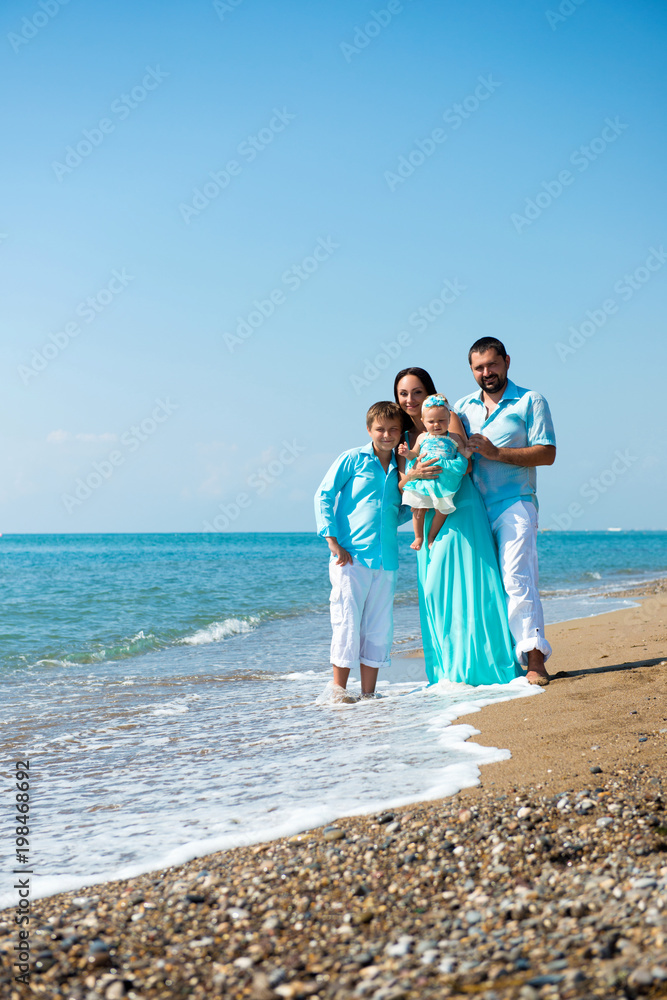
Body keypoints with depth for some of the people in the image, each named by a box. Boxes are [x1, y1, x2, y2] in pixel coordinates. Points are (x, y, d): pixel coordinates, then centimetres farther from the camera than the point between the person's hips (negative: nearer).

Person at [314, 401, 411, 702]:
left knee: (379, 628, 6)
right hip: (351, 556, -5)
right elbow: (323, 496, -2)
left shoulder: (400, 468, 14)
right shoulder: (353, 459, 1)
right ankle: (339, 689, 7)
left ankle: (369, 692, 15)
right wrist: (332, 541, -9)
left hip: (386, 560, 5)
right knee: (347, 623, -4)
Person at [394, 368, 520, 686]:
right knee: (435, 592, 1)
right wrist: (415, 475, -15)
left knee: (470, 586, -6)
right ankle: (450, 671, 7)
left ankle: (483, 666, -1)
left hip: (461, 513, -5)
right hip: (429, 521, 5)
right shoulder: (404, 436, 15)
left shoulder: (448, 419, 2)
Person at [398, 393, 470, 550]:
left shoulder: (453, 439, 5)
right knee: (418, 509, 4)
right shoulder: (422, 438, 10)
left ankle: (432, 537, 22)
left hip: (443, 481, -1)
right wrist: (407, 453, -1)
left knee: (441, 510, 1)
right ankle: (418, 536, 23)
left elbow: (460, 457, 11)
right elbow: (414, 455, 20)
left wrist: (464, 455, -11)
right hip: (422, 479, 1)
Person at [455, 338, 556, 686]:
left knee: (517, 579, -16)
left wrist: (496, 453, -12)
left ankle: (534, 659, -18)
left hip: (514, 506, -5)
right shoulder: (462, 407, 18)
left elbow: (547, 454, -5)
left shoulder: (530, 401, 4)